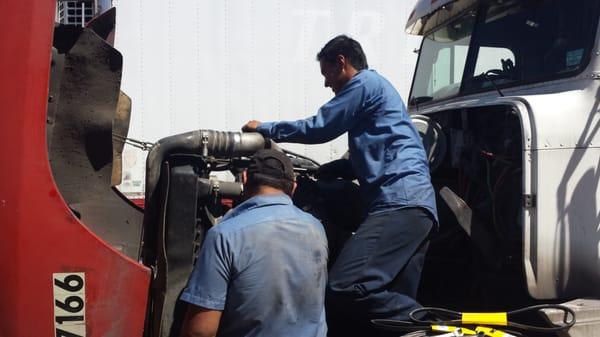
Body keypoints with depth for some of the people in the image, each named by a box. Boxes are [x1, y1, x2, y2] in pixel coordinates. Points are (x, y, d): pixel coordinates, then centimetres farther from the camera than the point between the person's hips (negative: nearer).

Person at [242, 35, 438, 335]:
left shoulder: (365, 82, 3)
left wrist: (265, 129, 15)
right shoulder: (375, 88, 33)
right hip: (412, 204, 11)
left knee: (343, 287, -23)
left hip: (400, 201, -11)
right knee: (396, 304, 4)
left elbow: (319, 128, 2)